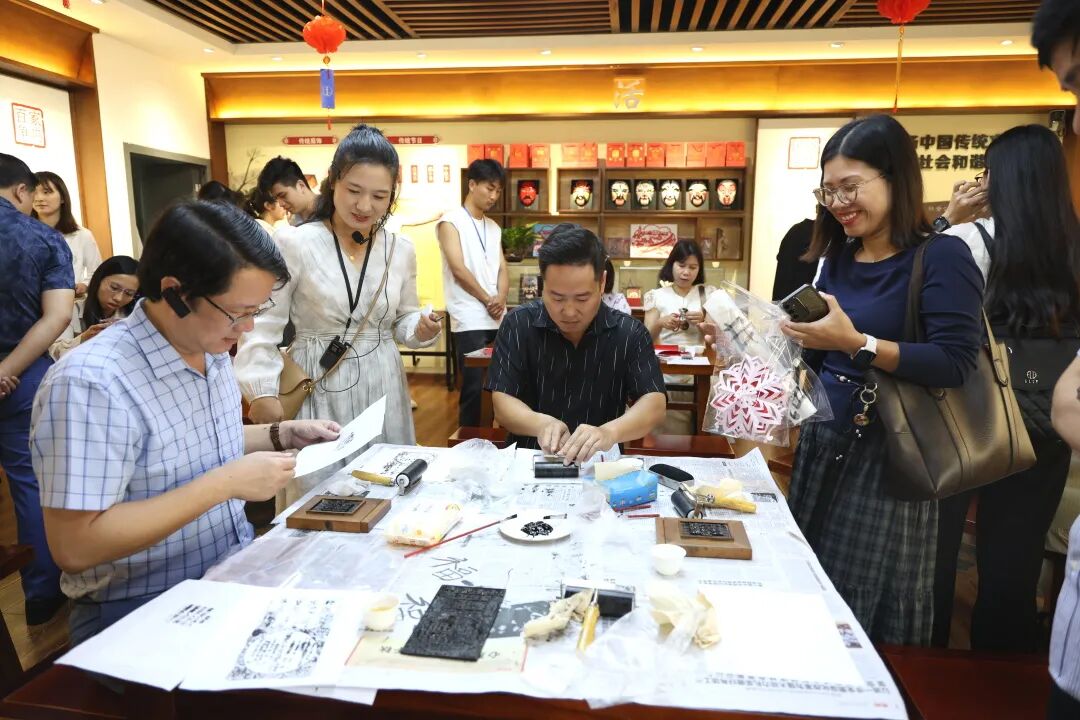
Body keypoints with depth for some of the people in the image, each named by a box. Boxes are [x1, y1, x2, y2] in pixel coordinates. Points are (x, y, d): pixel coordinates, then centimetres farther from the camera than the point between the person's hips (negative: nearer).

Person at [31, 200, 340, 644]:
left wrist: (282, 435, 2)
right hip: (143, 612, -7)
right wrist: (225, 484, -27)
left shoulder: (210, 349, 2)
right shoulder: (90, 383, -23)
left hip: (234, 575, 7)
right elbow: (74, 546, -25)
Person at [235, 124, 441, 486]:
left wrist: (420, 329, -9)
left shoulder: (400, 249, 3)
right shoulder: (294, 243, -9)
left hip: (381, 387, 4)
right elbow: (261, 324, -7)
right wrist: (263, 392, -16)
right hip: (317, 388, -3)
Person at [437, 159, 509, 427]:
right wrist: (488, 300, -6)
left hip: (497, 319, 6)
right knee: (474, 387, -5)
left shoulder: (494, 227, 18)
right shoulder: (451, 222, -2)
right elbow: (458, 269, -10)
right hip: (470, 320, -6)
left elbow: (502, 268, 12)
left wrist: (501, 298, -8)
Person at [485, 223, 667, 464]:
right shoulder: (518, 325, -4)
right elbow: (502, 403, -7)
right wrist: (540, 423, -28)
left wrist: (609, 432, -33)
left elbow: (654, 404, -12)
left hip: (601, 463, 0)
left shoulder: (630, 333, -4)